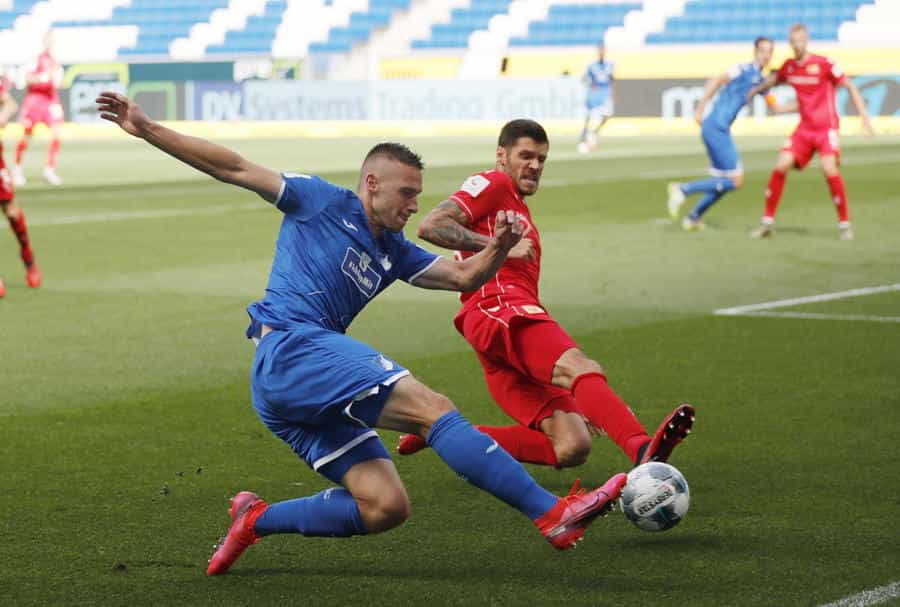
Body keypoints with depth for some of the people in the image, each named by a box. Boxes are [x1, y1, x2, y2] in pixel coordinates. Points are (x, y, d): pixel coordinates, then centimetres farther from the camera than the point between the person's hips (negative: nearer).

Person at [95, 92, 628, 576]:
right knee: (434, 408, -21)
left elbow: (465, 276, 21)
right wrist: (147, 130, 2)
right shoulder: (322, 201, 7)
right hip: (291, 348, -9)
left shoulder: (394, 254, 25)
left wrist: (498, 249, -2)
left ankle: (257, 519, 9)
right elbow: (233, 168, 6)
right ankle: (554, 515, -28)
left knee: (385, 507, -4)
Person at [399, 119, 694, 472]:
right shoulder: (492, 185, 9)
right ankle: (643, 451, -59)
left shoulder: (518, 207, 35)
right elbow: (430, 226, -8)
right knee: (583, 368, -34)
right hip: (499, 307, -9)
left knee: (571, 448, -9)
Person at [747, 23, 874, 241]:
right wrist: (755, 89, 17)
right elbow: (774, 78, 29)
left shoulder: (823, 64, -12)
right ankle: (768, 221, 5)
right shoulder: (789, 66, 5)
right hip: (804, 128, 5)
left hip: (826, 127, -5)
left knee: (830, 169, -23)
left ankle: (844, 224, -8)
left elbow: (850, 86, -8)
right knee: (780, 167, -7)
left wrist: (864, 116, -14)